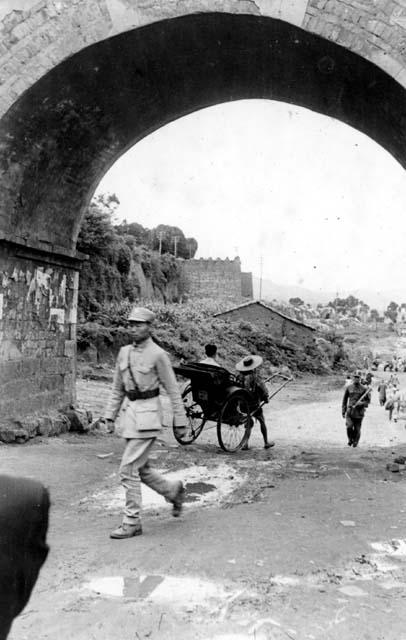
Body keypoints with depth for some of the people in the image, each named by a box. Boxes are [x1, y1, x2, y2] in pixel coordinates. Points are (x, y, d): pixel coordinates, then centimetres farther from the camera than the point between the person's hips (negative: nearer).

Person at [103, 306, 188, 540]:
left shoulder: (158, 354, -10)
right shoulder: (124, 352, 8)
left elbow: (173, 390, -6)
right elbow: (117, 389, 16)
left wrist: (180, 422, -5)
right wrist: (110, 416, 10)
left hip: (147, 415, -7)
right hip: (128, 411, 7)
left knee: (129, 470, -7)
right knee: (142, 469, 15)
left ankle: (132, 522, 7)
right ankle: (174, 490, 39)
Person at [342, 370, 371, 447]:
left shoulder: (364, 389, 0)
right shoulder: (349, 388, 6)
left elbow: (368, 400, 5)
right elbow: (344, 400, 13)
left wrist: (362, 403, -15)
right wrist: (343, 411, 10)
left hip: (359, 413, -1)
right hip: (350, 411, 1)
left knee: (357, 429, 3)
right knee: (349, 426, -18)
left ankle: (355, 443, 25)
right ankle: (350, 439, 9)